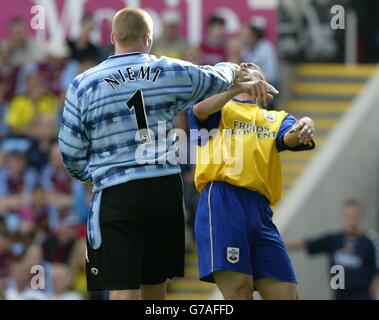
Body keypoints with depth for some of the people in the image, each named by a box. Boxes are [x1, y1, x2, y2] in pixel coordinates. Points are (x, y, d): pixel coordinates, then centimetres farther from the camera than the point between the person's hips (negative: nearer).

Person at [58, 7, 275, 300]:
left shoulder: (83, 85, -2)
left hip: (116, 197, -3)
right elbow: (215, 79, 23)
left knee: (123, 292, -9)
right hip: (165, 190, 3)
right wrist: (233, 71, 47)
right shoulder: (171, 72, 3)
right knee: (155, 286, 18)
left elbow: (71, 153, 3)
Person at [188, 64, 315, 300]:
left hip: (260, 209, 5)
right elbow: (199, 111, -5)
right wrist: (238, 86, -14)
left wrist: (304, 130, -19)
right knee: (239, 289, -19)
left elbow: (290, 138, 4)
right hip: (223, 201, -5)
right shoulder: (220, 110, 19)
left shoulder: (277, 119, 28)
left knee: (286, 293, -4)